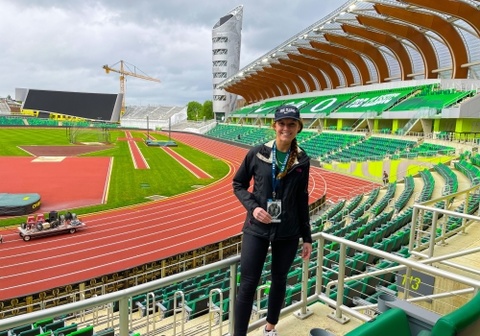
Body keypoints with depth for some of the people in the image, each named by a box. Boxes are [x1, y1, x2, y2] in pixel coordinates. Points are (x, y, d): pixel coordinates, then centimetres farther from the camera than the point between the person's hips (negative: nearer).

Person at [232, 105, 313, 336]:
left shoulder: (302, 160, -1)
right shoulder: (257, 153, -7)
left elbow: (302, 200, 6)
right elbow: (238, 184, 4)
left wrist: (307, 237, 7)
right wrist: (252, 206, -14)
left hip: (288, 232, 2)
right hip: (256, 229, -2)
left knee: (279, 280, 17)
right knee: (248, 284, 0)